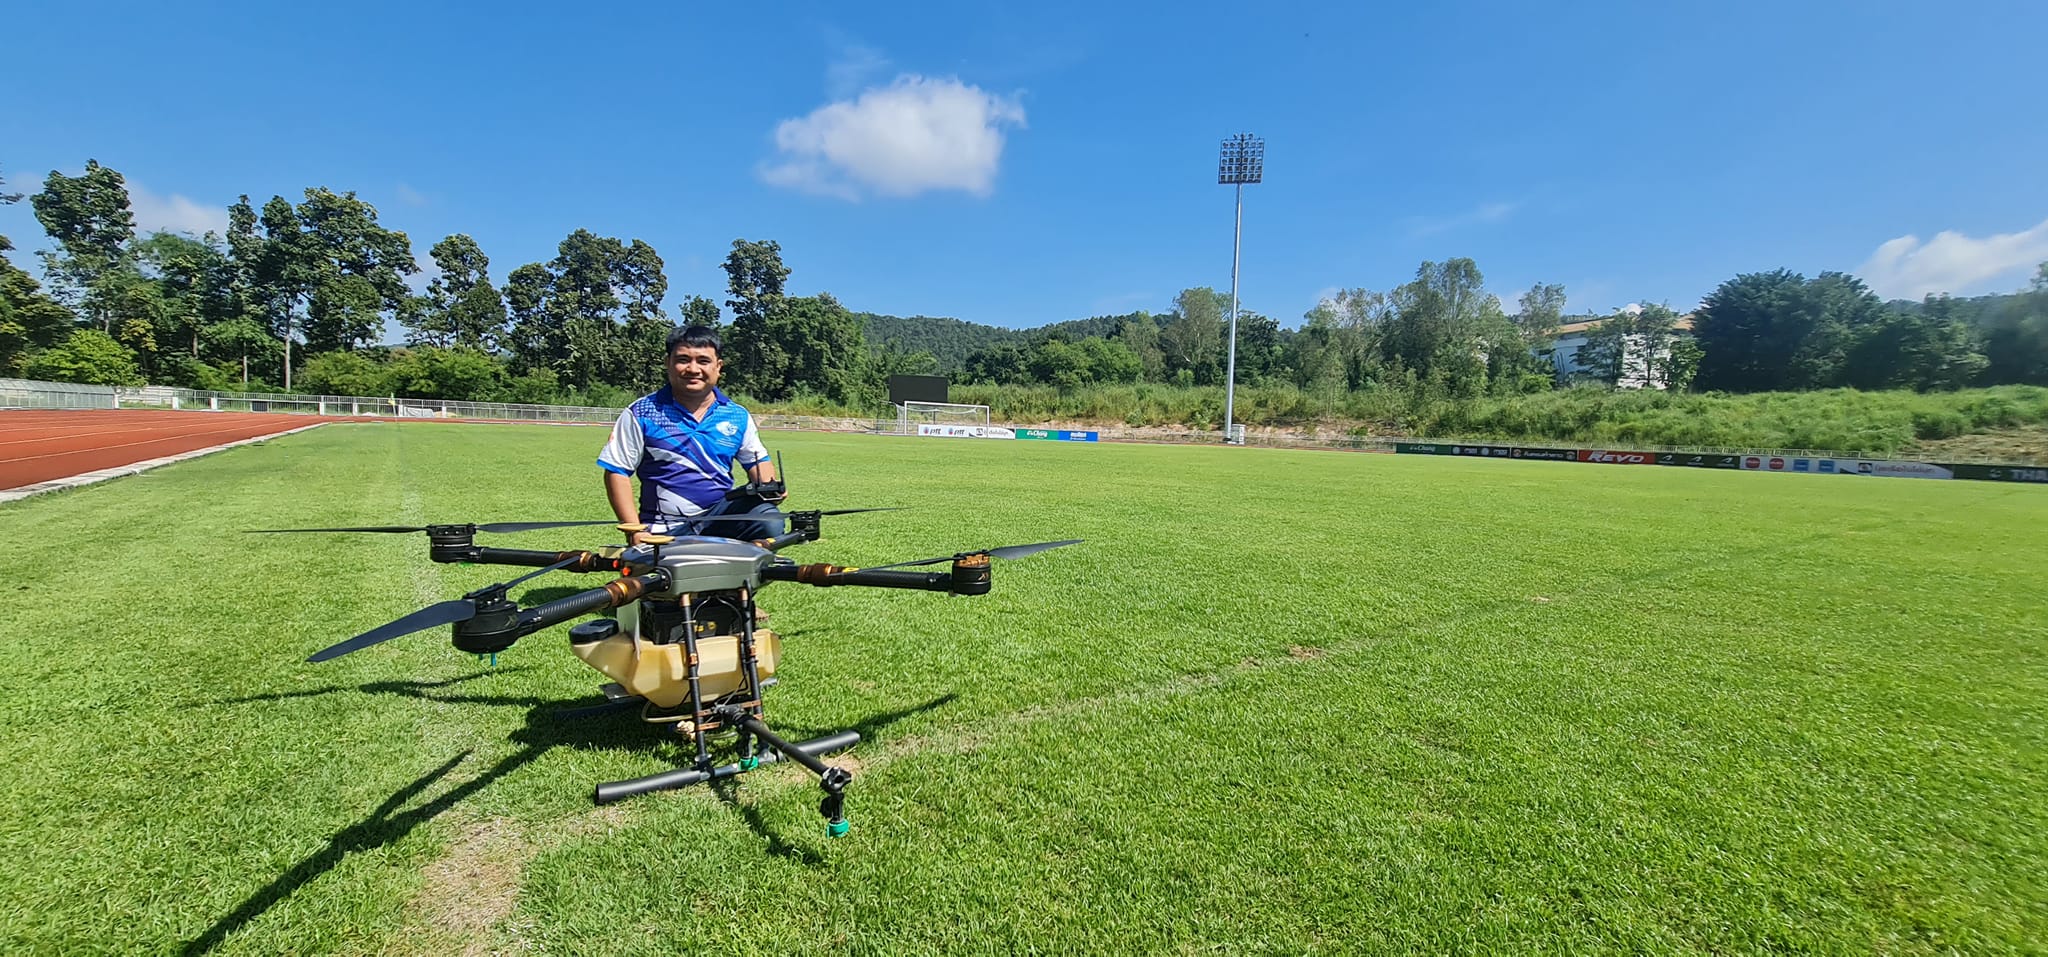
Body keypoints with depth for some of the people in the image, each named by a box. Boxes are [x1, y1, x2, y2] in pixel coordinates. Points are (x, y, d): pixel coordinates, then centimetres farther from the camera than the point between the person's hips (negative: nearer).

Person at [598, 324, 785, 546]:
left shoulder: (737, 416, 7)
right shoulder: (641, 414, -1)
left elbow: (758, 460, 17)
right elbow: (617, 472, 0)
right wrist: (635, 531, -8)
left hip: (722, 514, 1)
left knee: (768, 521, -27)